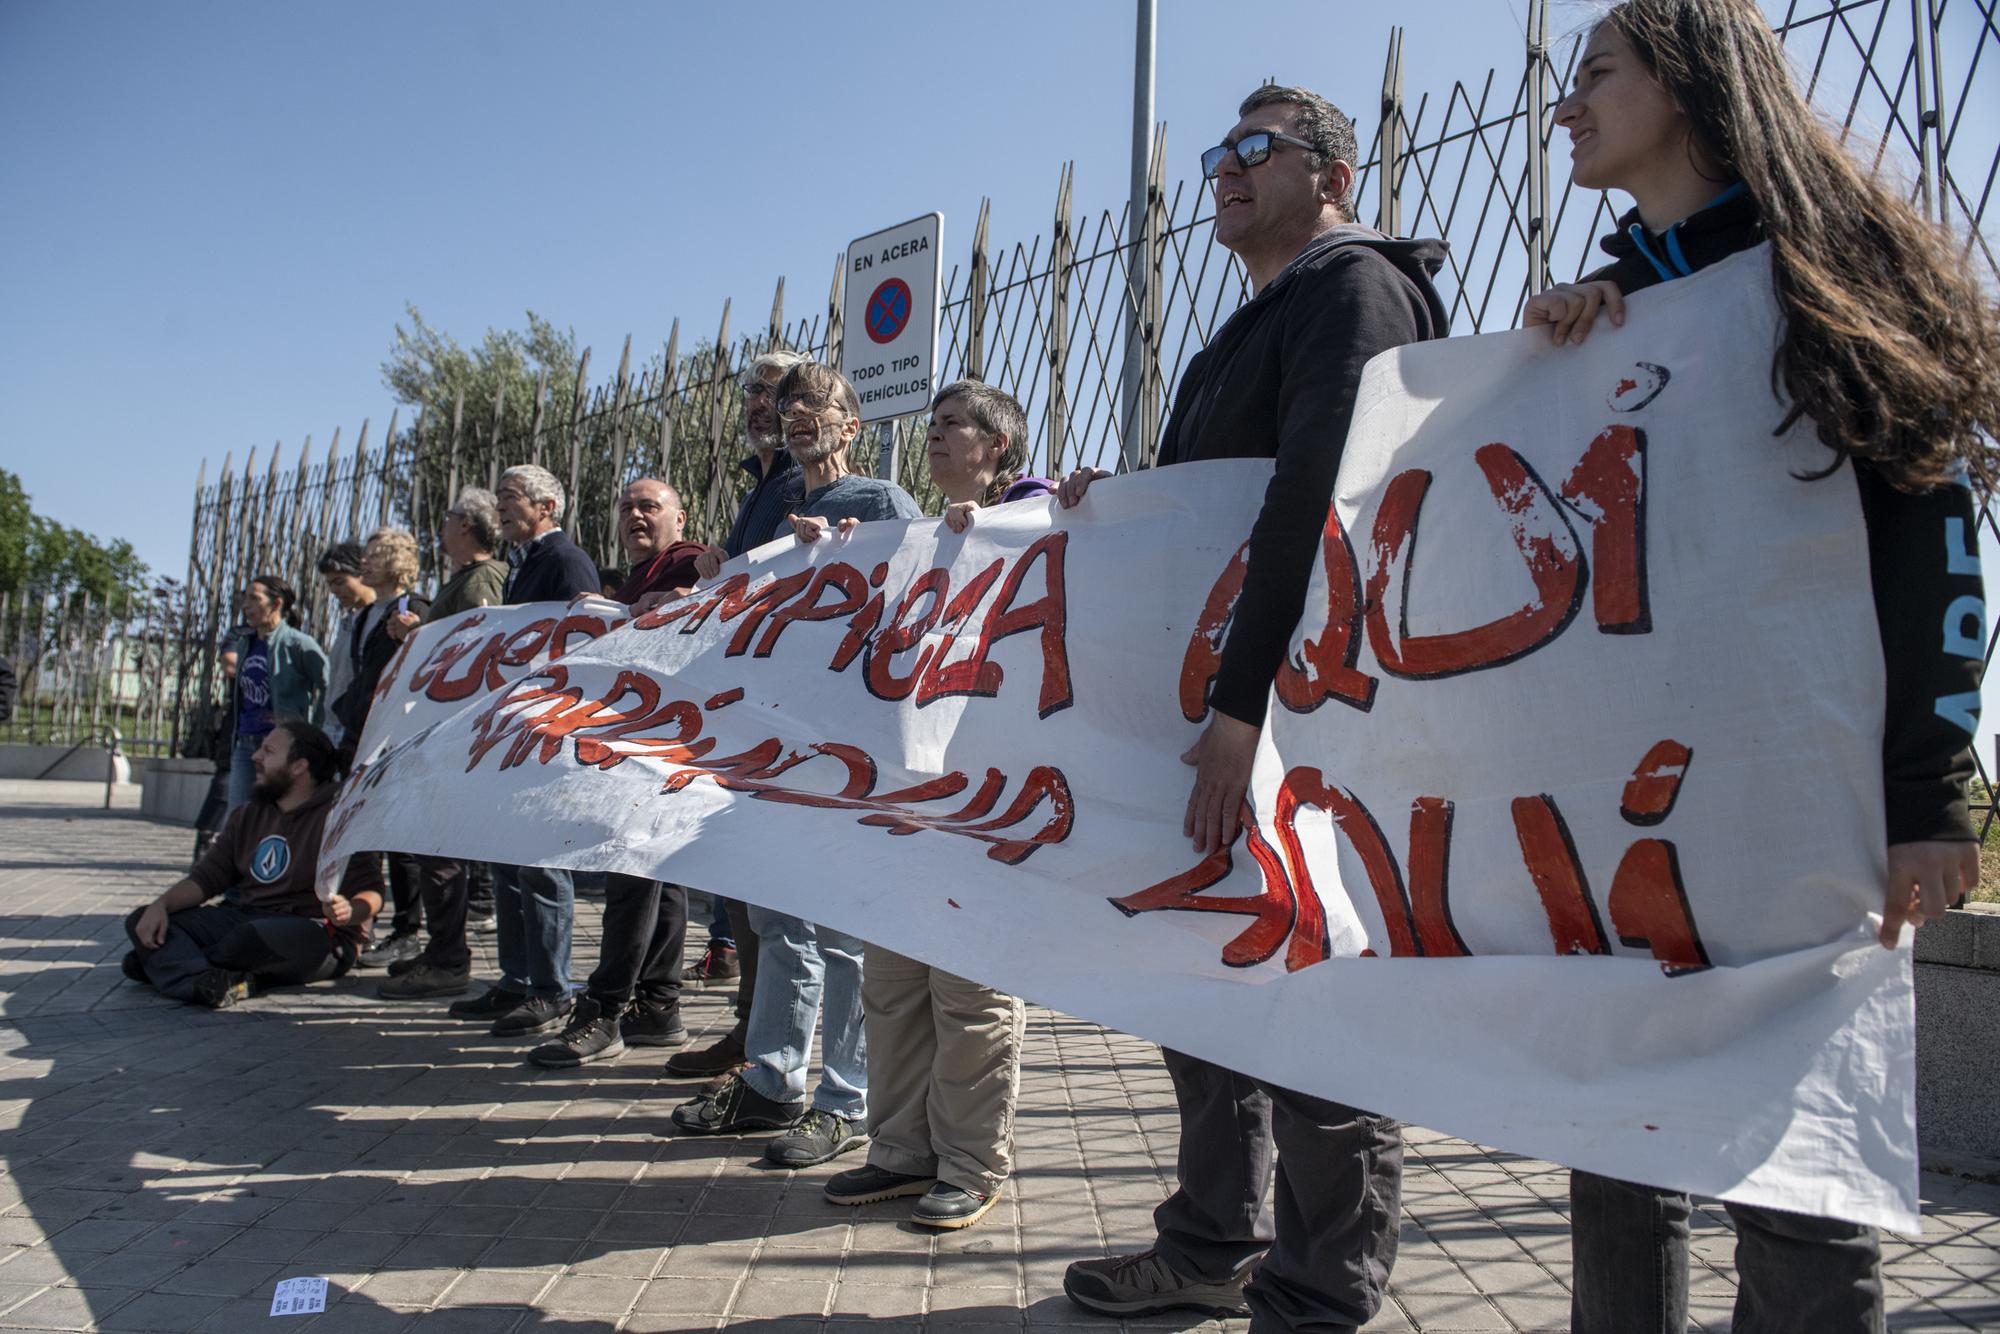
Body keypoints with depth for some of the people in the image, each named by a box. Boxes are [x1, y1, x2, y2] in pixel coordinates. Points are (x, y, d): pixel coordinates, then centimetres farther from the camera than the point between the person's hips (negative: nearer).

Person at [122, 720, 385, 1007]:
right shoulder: (247, 815, 19)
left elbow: (372, 894, -11)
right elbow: (207, 876, 13)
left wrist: (349, 910, -34)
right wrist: (161, 905, -6)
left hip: (318, 933, -7)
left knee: (257, 936, -40)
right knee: (140, 921, -8)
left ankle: (171, 962, -12)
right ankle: (204, 982, -36)